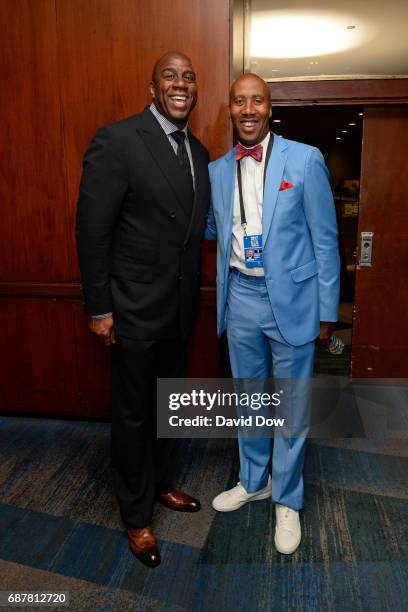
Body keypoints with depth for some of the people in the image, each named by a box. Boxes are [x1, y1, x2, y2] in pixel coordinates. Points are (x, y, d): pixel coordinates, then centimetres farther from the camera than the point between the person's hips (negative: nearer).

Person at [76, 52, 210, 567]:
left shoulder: (198, 152, 9)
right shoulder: (117, 140, -13)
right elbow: (92, 228, -14)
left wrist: (192, 298, 13)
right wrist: (99, 308, -14)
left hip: (180, 310, 7)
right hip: (135, 310, -6)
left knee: (164, 405, 22)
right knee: (133, 413, 10)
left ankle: (156, 482, 46)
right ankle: (136, 513, 32)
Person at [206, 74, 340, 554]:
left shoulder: (305, 159, -5)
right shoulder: (217, 171, 6)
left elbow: (325, 239, -5)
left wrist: (327, 312, -5)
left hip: (290, 299, -3)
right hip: (240, 299, 4)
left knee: (291, 406, 9)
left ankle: (287, 500, 30)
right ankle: (253, 481, 39)